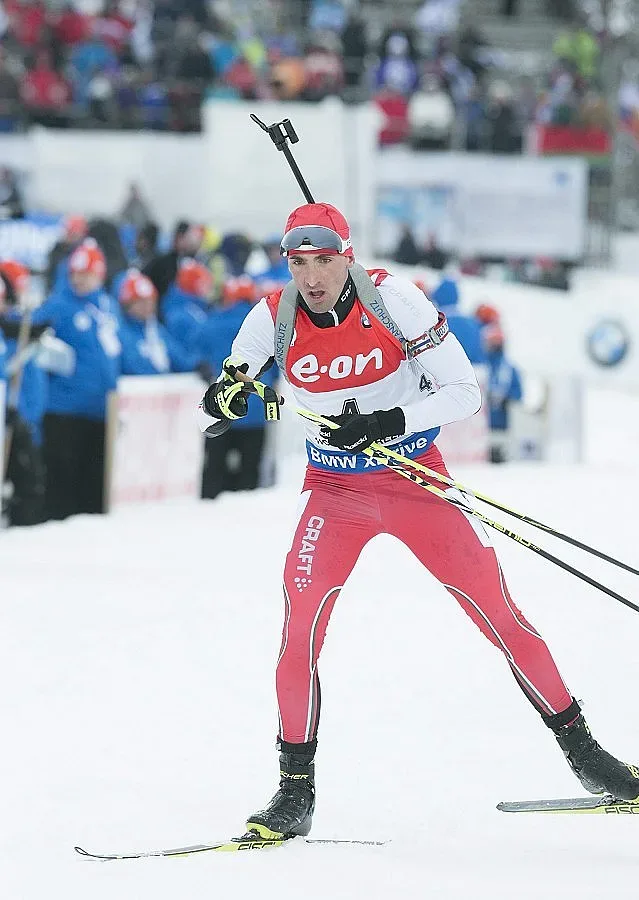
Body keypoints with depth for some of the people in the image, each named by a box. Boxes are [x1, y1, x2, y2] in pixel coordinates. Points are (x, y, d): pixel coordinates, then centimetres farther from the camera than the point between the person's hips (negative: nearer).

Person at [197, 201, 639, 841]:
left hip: (415, 476, -1)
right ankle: (295, 792, -3)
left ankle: (582, 751, 10)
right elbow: (208, 417, -1)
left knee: (497, 613, -3)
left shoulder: (394, 300, -18)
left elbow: (465, 392, -15)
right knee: (301, 626, -14)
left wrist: (389, 422, -29)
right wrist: (223, 397, -25)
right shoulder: (273, 319, -10)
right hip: (334, 489, 2)